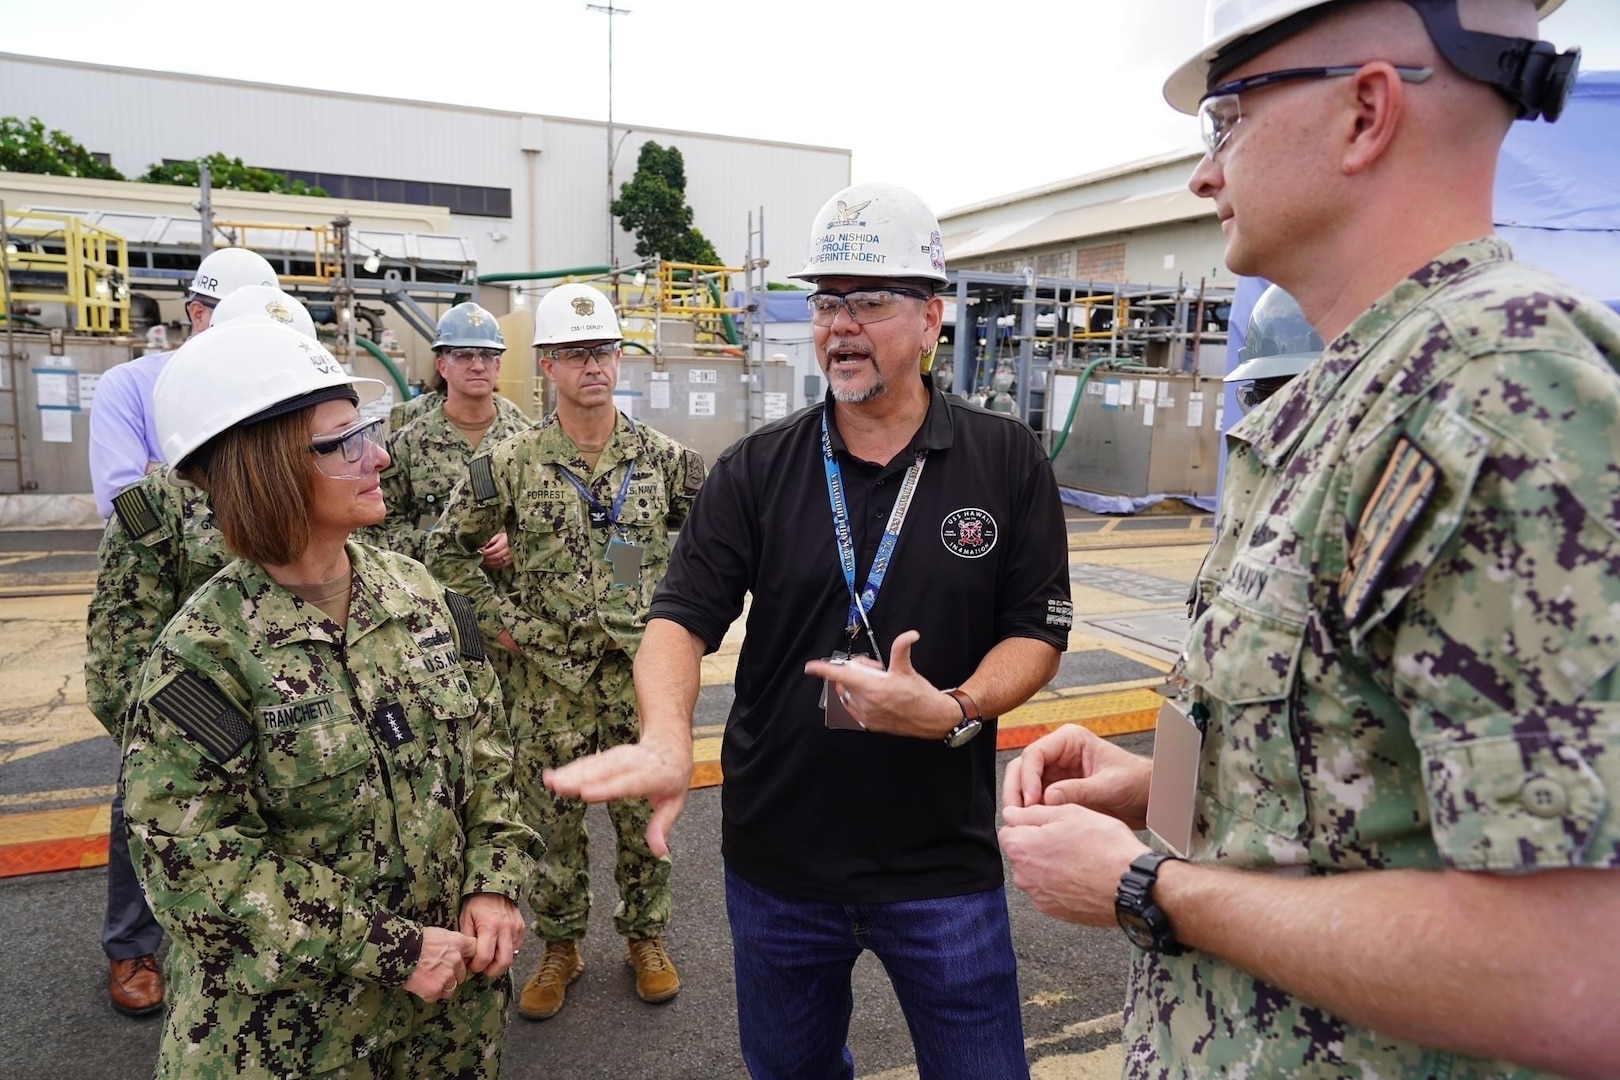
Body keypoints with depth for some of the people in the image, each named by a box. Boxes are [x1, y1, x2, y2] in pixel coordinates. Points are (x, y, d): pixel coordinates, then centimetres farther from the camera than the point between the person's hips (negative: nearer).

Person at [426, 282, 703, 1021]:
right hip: (549, 681, 0)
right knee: (553, 821, 12)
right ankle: (559, 948, 33)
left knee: (645, 815, 13)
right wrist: (501, 620, -1)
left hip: (644, 674, 1)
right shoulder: (507, 465, -5)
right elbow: (447, 551, 5)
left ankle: (645, 938, 34)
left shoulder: (664, 458, -2)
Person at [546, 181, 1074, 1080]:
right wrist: (667, 739, -30)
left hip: (945, 865, -1)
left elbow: (1038, 632, -2)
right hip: (776, 861, 2)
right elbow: (681, 618, -10)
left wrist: (954, 710, -21)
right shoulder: (755, 469, -3)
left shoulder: (1007, 460, -5)